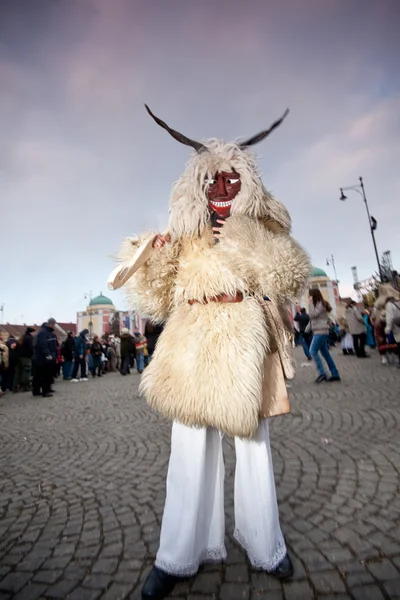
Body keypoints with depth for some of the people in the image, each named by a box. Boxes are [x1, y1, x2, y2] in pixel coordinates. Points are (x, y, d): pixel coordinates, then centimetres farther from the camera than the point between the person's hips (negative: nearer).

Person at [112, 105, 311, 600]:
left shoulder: (261, 229, 11)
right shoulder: (183, 236, 10)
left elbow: (291, 279, -2)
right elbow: (156, 301, 6)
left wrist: (243, 245, -11)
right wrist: (149, 258, -11)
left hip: (245, 345, 1)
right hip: (193, 346, 0)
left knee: (253, 442, 9)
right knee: (190, 449, 4)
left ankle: (266, 548, 33)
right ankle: (178, 557, 26)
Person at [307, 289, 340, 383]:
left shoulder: (320, 304, -9)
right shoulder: (317, 304, 20)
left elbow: (312, 314, -19)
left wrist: (311, 303, -15)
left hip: (321, 332, -10)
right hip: (319, 332, 10)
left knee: (313, 351, -14)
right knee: (325, 353, 9)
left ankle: (322, 373, -12)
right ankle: (335, 374, 12)